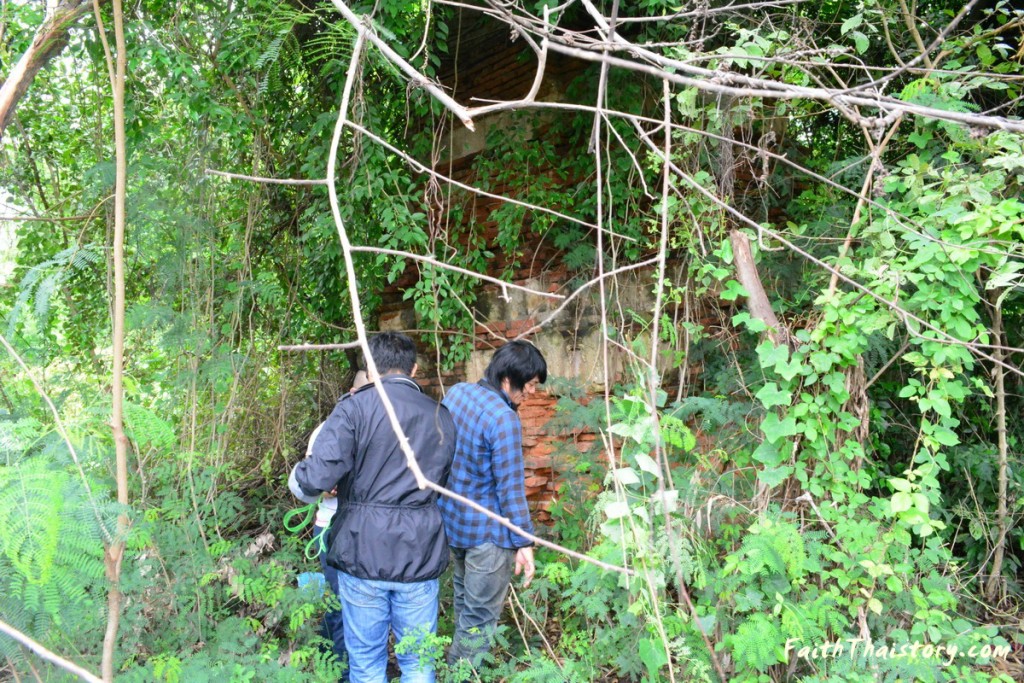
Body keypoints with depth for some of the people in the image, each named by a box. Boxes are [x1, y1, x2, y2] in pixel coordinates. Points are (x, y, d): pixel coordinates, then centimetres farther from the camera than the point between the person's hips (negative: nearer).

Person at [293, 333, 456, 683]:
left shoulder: (355, 408, -8)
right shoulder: (442, 417, 6)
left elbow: (318, 476, -17)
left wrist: (300, 474, 5)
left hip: (363, 552, -3)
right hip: (420, 554, 3)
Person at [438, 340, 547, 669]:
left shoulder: (456, 392, -1)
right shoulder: (504, 418, -24)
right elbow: (510, 487, -22)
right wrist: (523, 542, -15)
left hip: (451, 519, 9)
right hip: (486, 530, -9)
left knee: (464, 597, 28)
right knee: (481, 615, 8)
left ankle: (455, 667, 45)